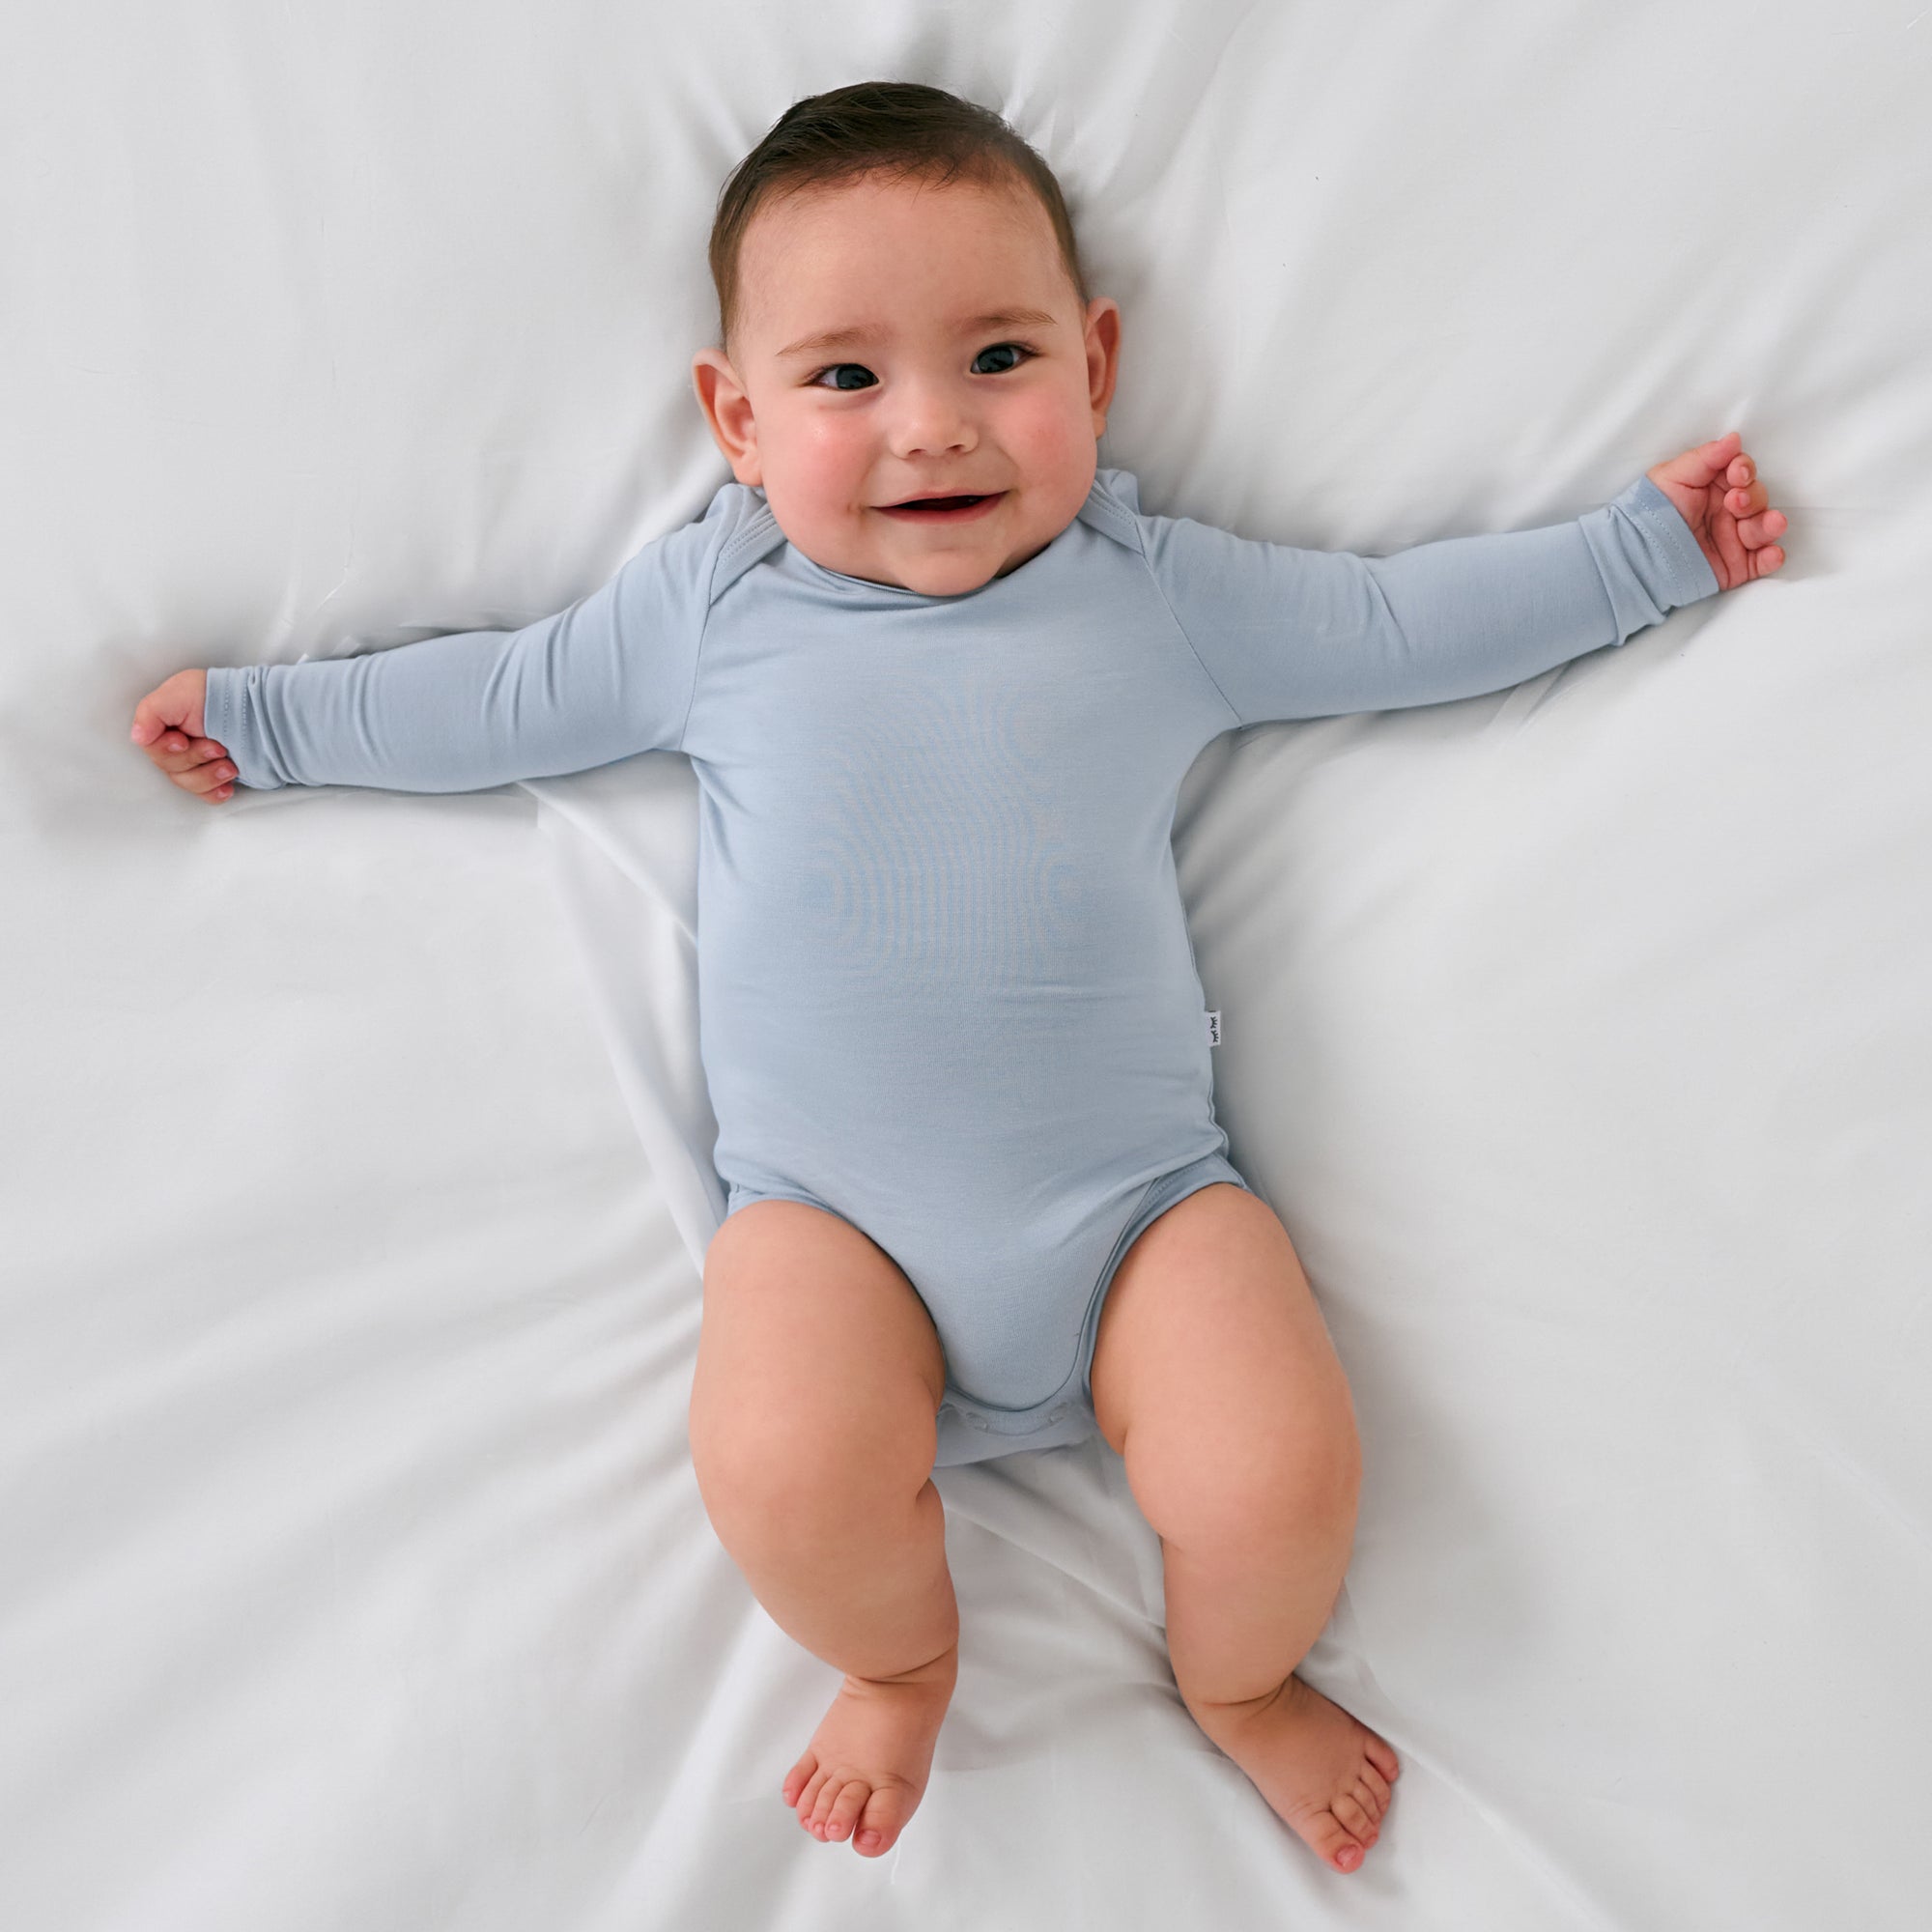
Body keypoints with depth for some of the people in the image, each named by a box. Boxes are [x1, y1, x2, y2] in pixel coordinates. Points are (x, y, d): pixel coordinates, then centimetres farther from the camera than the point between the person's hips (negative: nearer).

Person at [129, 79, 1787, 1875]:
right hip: (830, 1209, 0)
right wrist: (259, 714, 27)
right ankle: (898, 1657, 11)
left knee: (1278, 1481, -21)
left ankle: (1236, 1679, 18)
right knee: (785, 1476, -28)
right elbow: (499, 698, 21)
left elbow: (1402, 619, 16)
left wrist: (1645, 539, 17)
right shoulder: (707, 603, 9)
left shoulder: (1159, 591, 8)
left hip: (1140, 1193, 1)